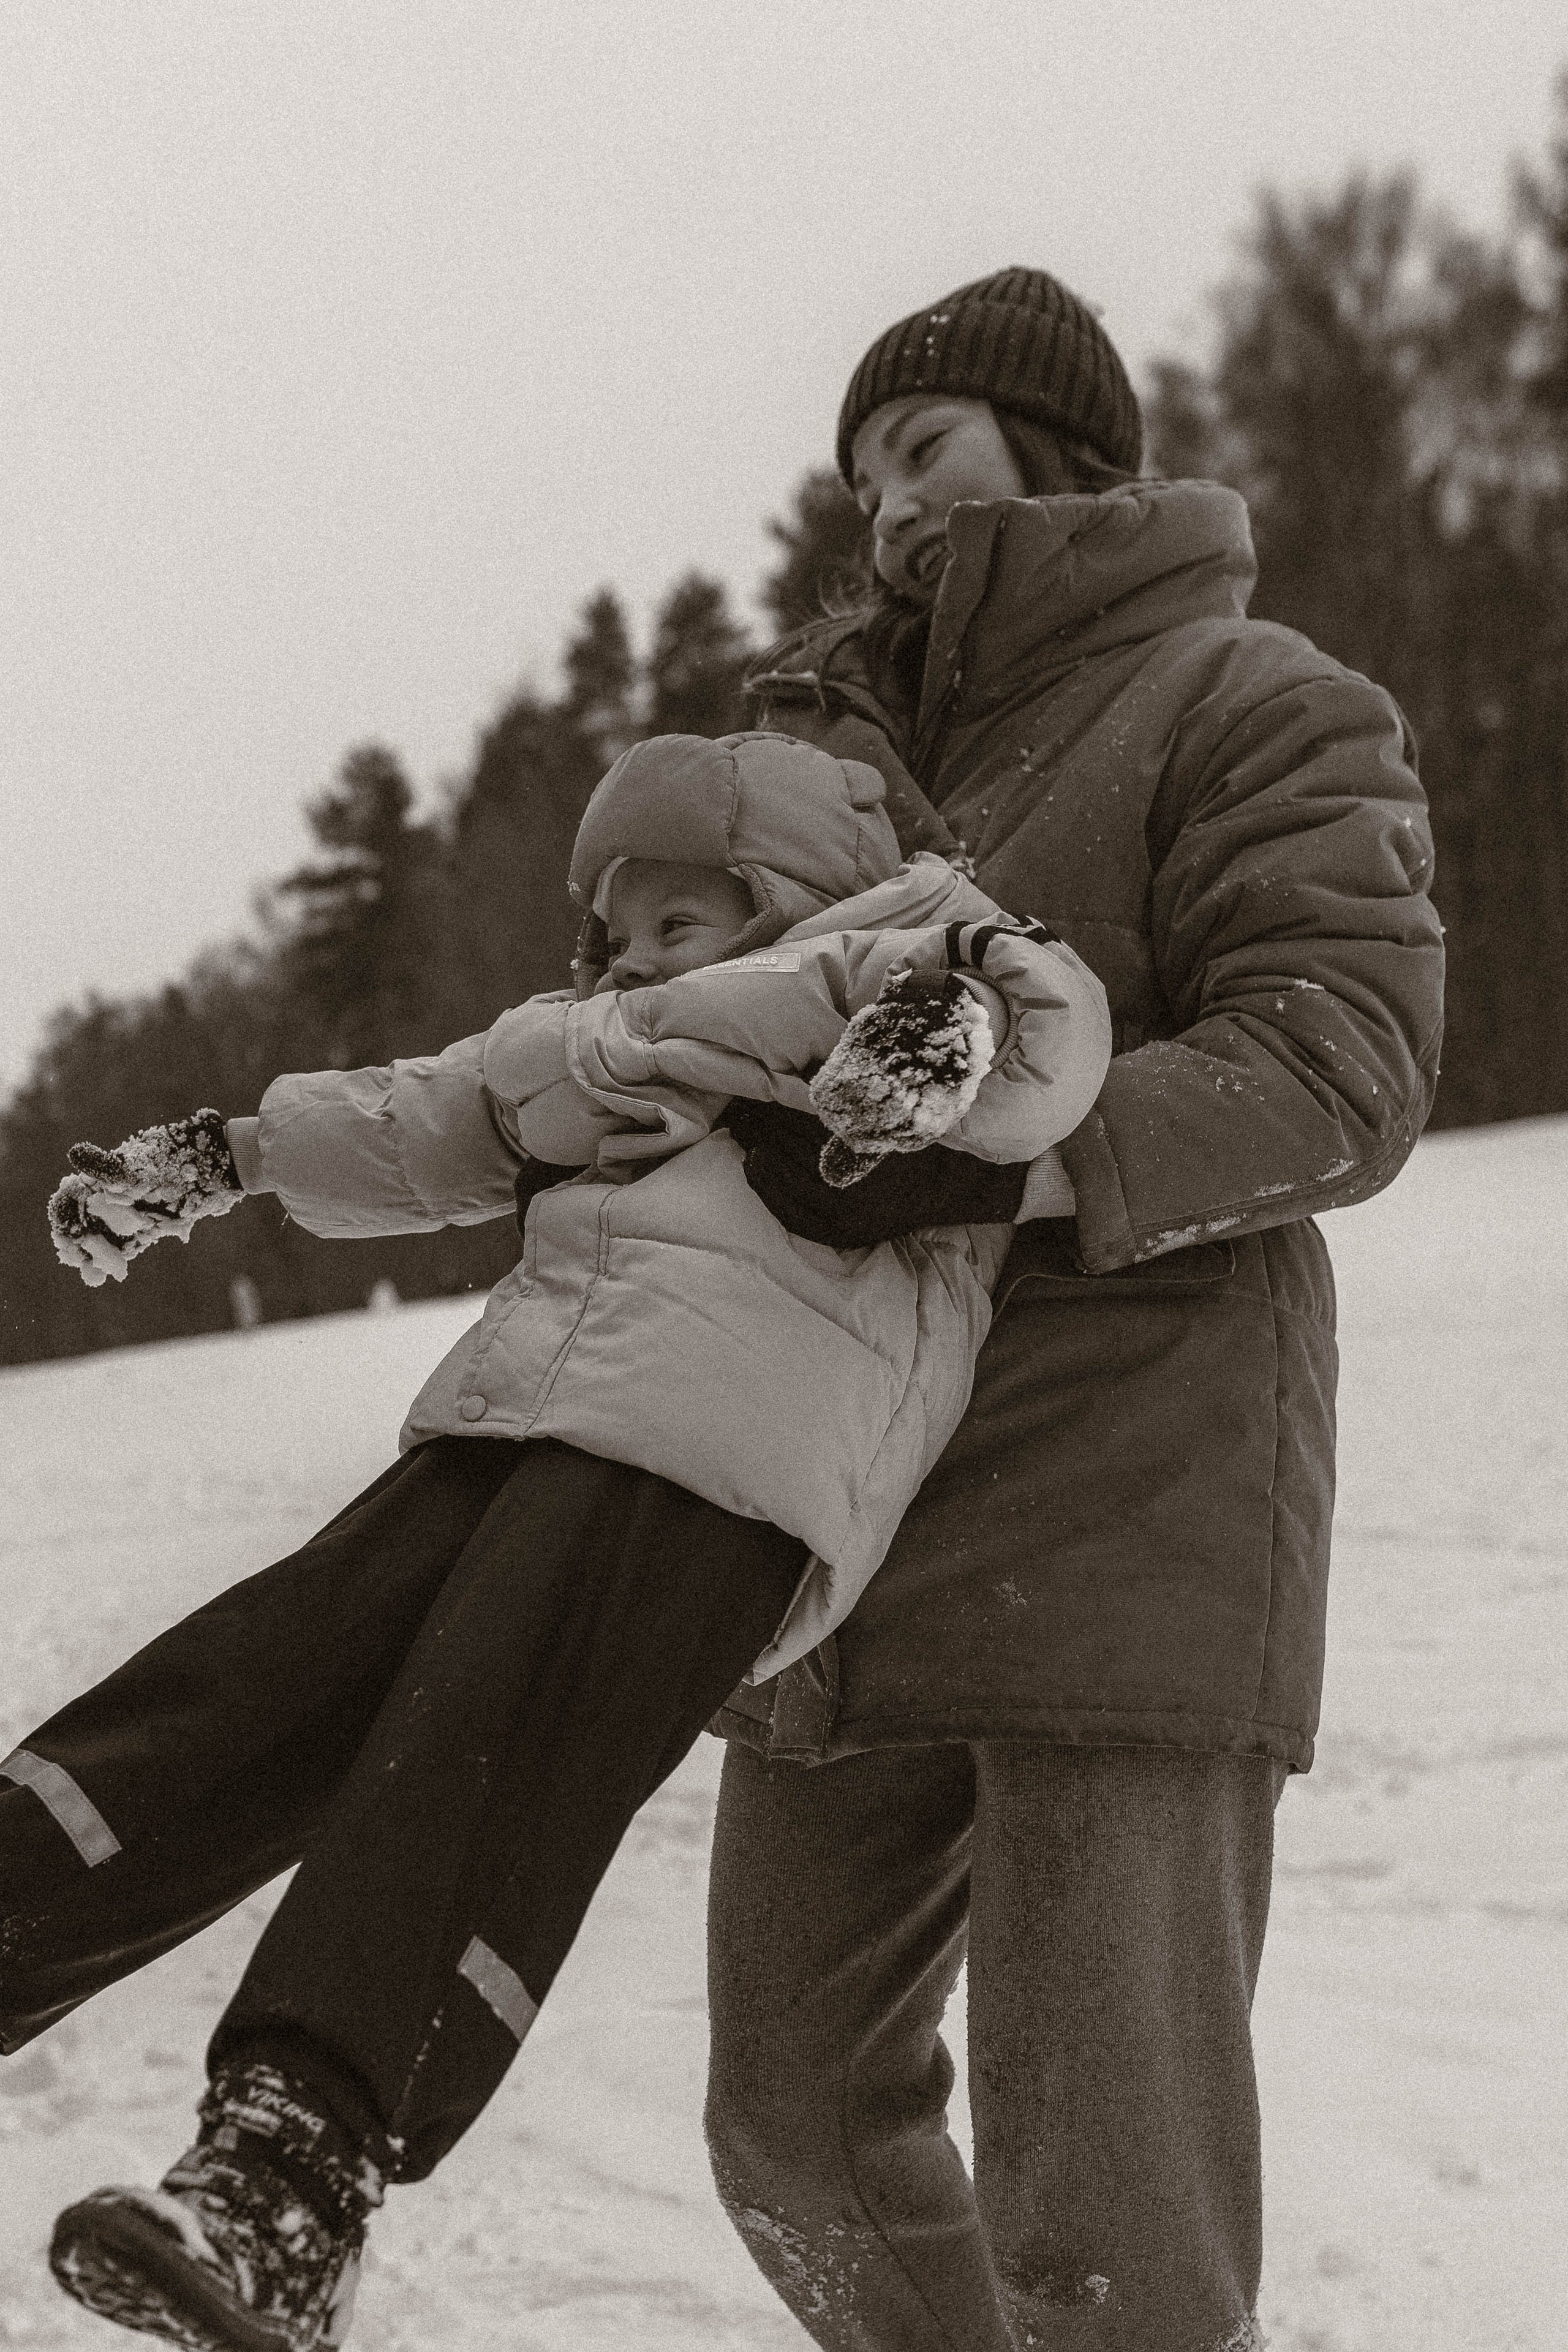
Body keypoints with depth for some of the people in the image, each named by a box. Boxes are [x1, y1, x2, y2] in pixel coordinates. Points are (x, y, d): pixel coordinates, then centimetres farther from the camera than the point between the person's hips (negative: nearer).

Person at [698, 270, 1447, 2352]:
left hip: (1130, 1523, -7)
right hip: (859, 1535, 8)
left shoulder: (1253, 707, -2)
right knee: (802, 2123, 14)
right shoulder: (861, 743, 20)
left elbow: (1340, 1070, -15)